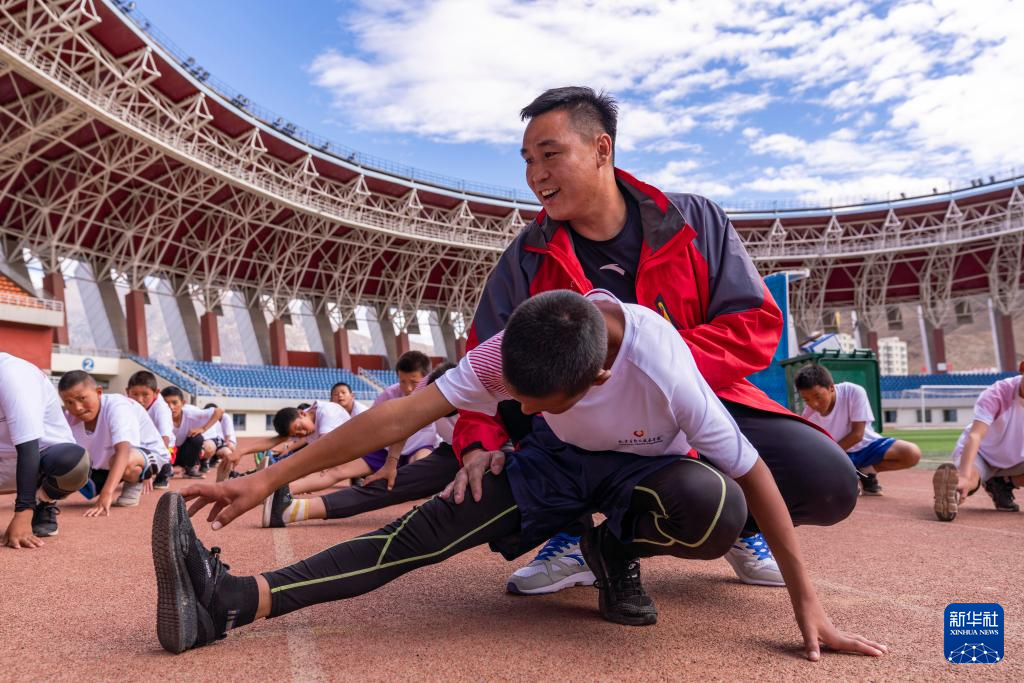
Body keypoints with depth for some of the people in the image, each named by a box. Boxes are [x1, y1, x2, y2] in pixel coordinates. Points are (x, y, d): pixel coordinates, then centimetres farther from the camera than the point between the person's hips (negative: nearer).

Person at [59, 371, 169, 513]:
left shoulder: (116, 406, -33)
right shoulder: (71, 420, -14)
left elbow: (123, 450, -46)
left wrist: (106, 494, -56)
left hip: (149, 452, -7)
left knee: (127, 462, -39)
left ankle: (135, 484, -4)